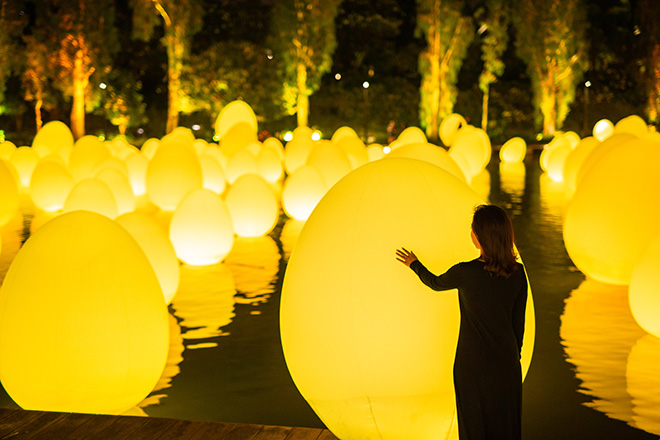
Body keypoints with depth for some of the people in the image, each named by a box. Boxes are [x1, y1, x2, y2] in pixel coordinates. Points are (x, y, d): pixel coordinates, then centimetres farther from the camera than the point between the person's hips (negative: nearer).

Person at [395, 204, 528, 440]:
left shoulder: (465, 273, -19)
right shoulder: (518, 273, -8)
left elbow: (436, 283, 4)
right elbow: (518, 323, 2)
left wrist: (414, 264, 23)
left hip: (473, 365, -3)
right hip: (506, 362, 4)